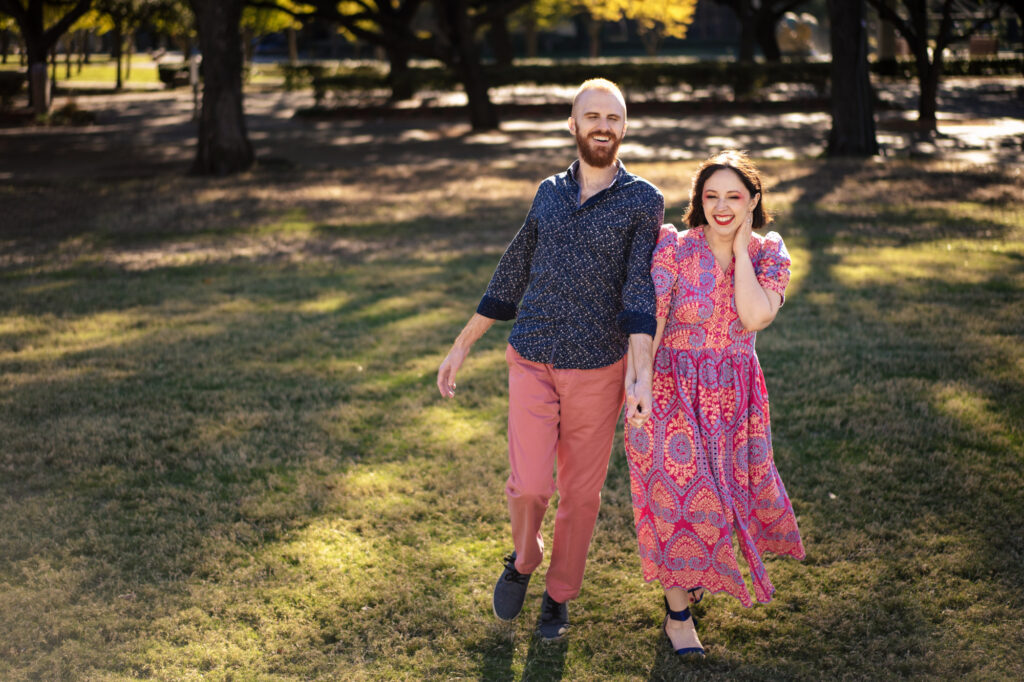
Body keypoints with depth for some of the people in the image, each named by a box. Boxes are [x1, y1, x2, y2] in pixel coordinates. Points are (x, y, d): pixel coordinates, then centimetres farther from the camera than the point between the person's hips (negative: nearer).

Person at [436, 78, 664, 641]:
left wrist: (642, 374, -27)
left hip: (598, 372, -1)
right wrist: (462, 345, 13)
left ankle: (559, 594, 31)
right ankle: (523, 557, 24)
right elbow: (510, 277, 13)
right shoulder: (549, 193, 6)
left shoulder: (643, 202, -4)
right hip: (532, 364, 2)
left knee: (581, 493, 9)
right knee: (528, 485, -9)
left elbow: (640, 290, -13)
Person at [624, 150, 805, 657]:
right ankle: (677, 610, 18)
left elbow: (757, 316, -23)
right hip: (673, 389, -3)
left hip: (735, 395, 4)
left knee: (733, 487, 17)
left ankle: (690, 569, 49)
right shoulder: (674, 249, -13)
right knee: (679, 494, -1)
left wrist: (740, 247, -18)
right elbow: (650, 324, -15)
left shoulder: (769, 253, -5)